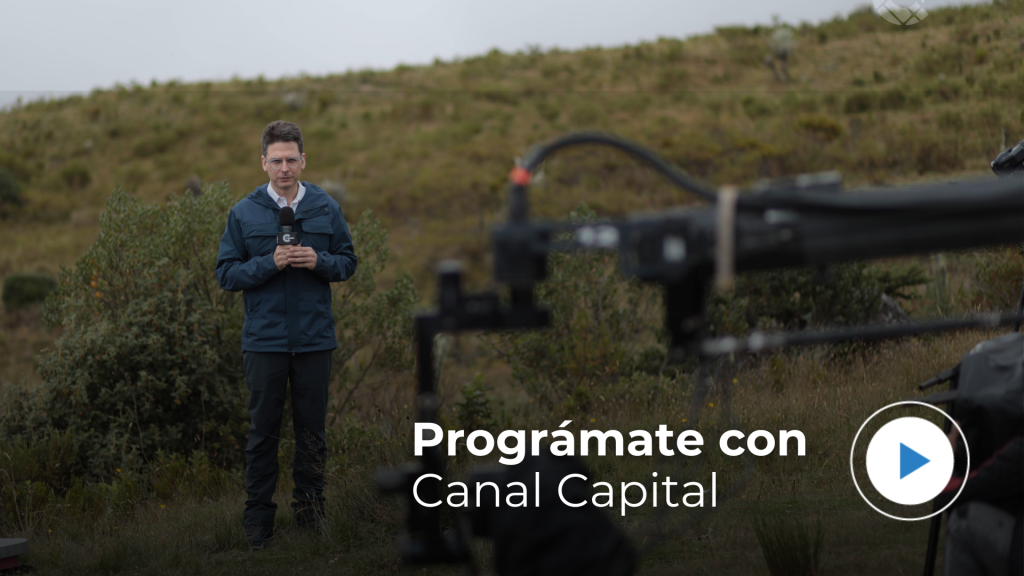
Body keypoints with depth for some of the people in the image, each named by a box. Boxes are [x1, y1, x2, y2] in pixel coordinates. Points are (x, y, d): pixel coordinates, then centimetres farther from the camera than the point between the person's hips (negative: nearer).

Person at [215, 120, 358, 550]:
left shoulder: (326, 208, 4)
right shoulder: (244, 213, 0)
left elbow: (348, 261, 8)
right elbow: (226, 273, -2)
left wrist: (319, 261, -13)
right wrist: (270, 263, -17)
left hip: (315, 338, 1)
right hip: (264, 339, -1)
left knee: (312, 431, 9)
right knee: (263, 432, 5)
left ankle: (310, 515, 21)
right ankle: (258, 521, 13)